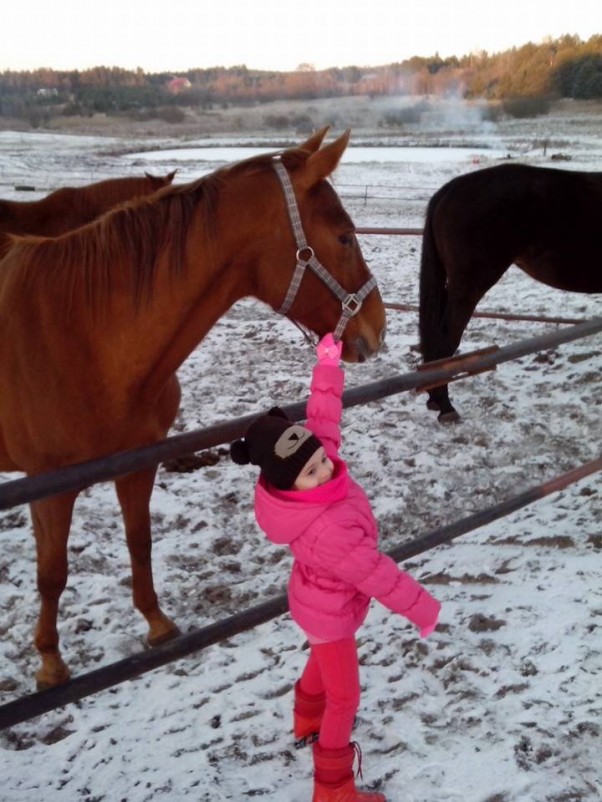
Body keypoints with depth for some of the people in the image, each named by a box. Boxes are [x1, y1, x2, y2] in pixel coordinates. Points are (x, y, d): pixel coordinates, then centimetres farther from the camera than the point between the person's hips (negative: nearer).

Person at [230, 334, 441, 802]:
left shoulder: (314, 463, -24)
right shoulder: (326, 531, -45)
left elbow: (323, 416, -7)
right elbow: (378, 575, -33)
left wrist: (329, 364, -3)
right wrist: (425, 609, -20)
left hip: (321, 602, 8)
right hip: (331, 613, -8)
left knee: (325, 659, 34)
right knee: (344, 696, 13)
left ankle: (308, 720, 61)